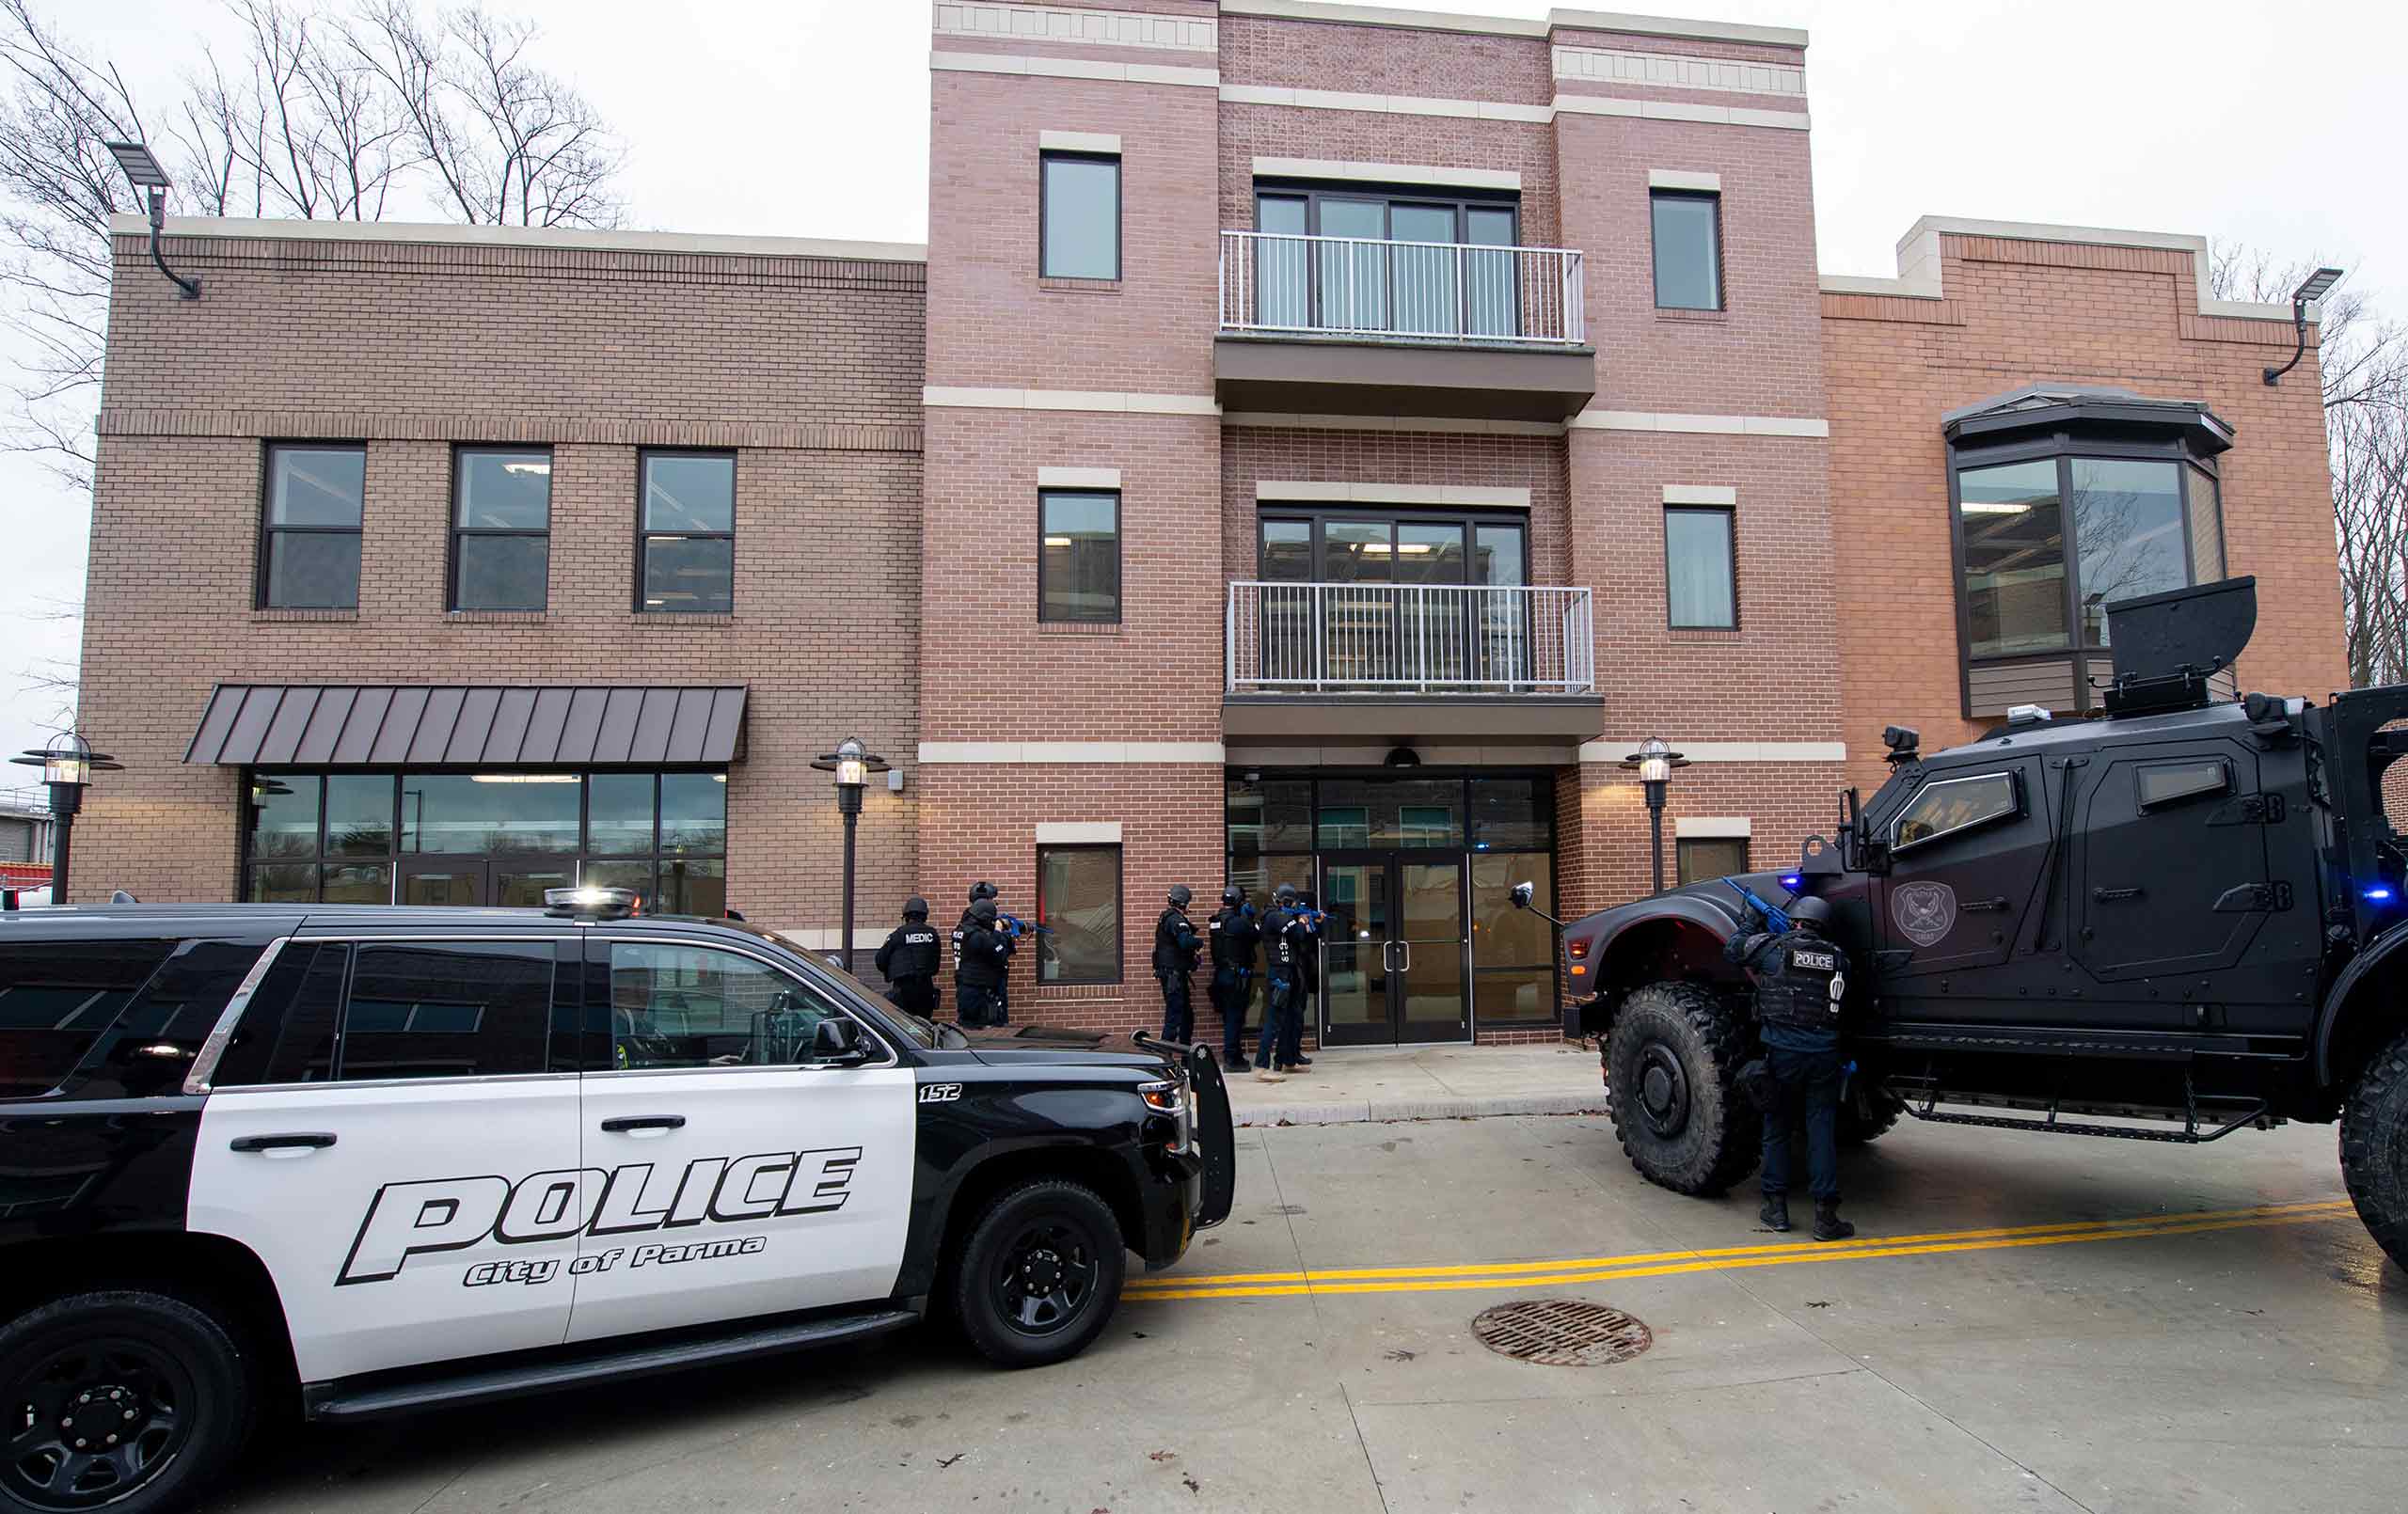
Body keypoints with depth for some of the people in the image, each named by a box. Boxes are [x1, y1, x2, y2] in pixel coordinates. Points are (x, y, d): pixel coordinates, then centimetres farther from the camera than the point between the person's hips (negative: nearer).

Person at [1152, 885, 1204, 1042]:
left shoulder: (1166, 917, 16)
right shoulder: (1176, 919, -17)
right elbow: (1186, 942, -31)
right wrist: (1199, 941, -13)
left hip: (1168, 972, 11)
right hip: (1174, 974, -11)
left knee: (1187, 1014, 18)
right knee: (1174, 1015, -9)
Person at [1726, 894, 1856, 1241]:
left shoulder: (1774, 947, -3)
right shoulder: (1838, 958, 5)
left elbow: (1733, 949, 10)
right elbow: (1842, 996, 15)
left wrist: (1751, 922, 27)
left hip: (1782, 1052, -1)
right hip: (1824, 1053, 2)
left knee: (1776, 1128, 11)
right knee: (1822, 1130, 5)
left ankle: (1776, 1207, 14)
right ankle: (1825, 1215, 2)